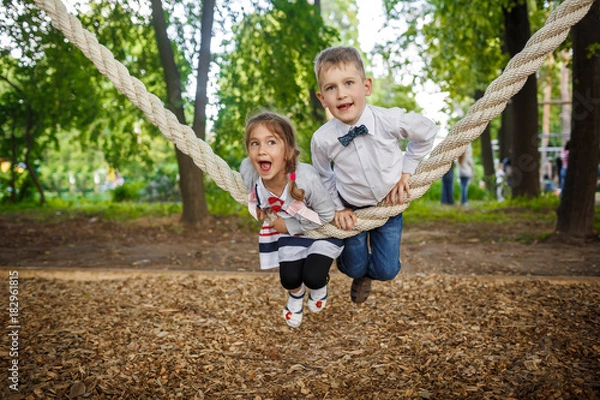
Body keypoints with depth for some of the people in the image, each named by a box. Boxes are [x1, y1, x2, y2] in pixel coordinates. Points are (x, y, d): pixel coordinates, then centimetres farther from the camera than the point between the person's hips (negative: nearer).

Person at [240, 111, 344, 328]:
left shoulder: (306, 179, -41)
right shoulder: (248, 171, -29)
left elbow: (327, 214, -25)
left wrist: (290, 226, -22)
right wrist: (260, 207, -7)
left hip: (321, 229, -3)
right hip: (288, 229, 3)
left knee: (312, 277, -14)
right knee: (289, 279, -2)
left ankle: (319, 286, 28)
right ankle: (296, 295, 38)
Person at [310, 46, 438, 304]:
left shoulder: (391, 120, -27)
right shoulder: (322, 140, -24)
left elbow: (428, 133, -5)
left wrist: (407, 170, -7)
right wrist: (337, 208, -2)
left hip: (390, 203, 0)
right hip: (352, 210, 0)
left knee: (386, 271, 2)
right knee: (355, 269, 9)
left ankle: (365, 271, 38)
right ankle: (360, 273, 47)